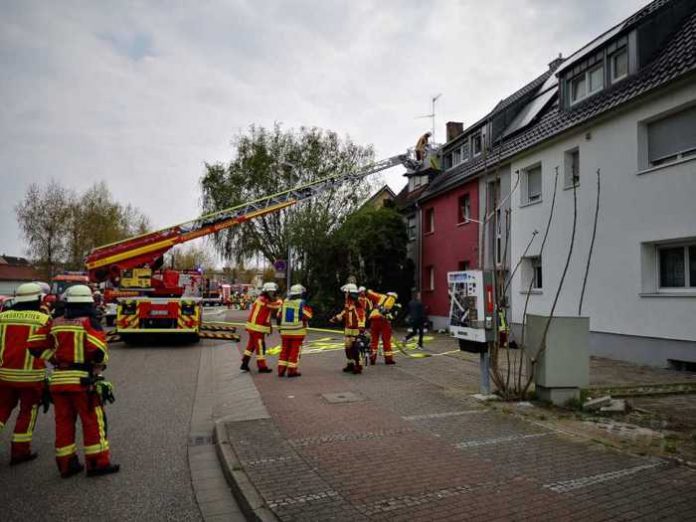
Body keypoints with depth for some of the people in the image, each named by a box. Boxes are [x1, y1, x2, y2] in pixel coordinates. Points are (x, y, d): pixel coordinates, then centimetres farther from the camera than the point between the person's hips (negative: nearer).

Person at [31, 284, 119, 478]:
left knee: (64, 422, 14)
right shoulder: (89, 323, -10)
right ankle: (97, 463, 7)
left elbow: (35, 346, 10)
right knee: (93, 421, 3)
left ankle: (66, 464, 21)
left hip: (58, 379, 6)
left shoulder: (55, 323, 8)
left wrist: (55, 358, 19)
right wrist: (101, 362, -4)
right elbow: (97, 349, -23)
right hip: (82, 380, -6)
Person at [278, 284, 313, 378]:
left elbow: (280, 315, 10)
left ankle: (281, 370, 15)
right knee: (295, 351, 3)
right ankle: (292, 371, 5)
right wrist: (309, 309, 5)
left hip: (285, 331, 5)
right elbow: (307, 316, -13)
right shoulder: (302, 303, -12)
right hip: (297, 331, -5)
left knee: (284, 350, 13)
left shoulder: (285, 302, 4)